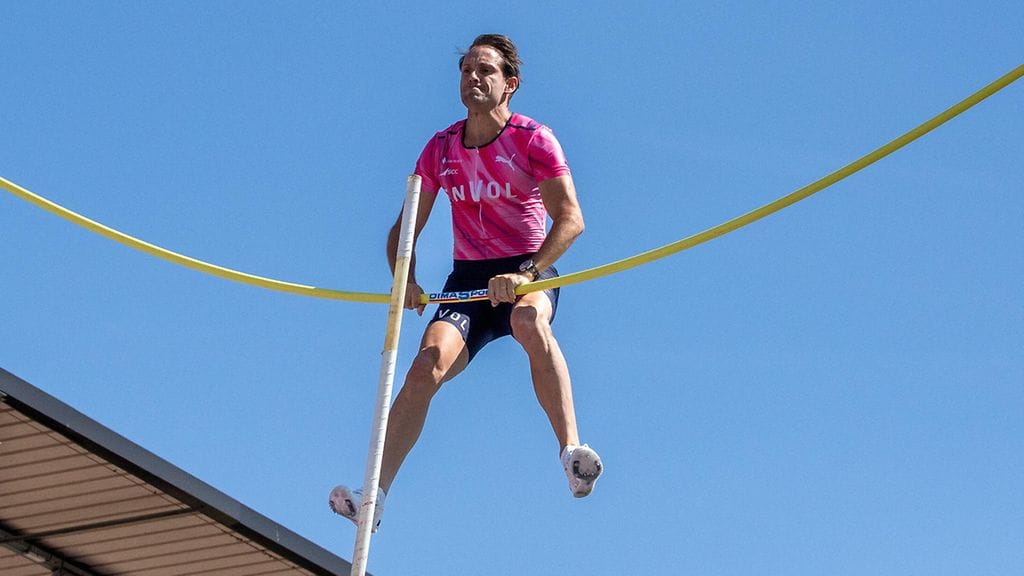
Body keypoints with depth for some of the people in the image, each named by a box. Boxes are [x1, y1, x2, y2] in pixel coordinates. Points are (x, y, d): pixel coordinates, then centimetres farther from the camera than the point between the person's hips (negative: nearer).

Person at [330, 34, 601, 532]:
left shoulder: (533, 140, -3)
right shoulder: (441, 149, 9)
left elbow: (571, 219, -14)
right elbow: (405, 229, 13)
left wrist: (526, 274, -29)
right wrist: (405, 279, -9)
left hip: (528, 273, -3)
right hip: (468, 280, 3)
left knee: (530, 320, -39)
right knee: (429, 364, -23)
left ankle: (572, 453, -44)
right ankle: (374, 496, -29)